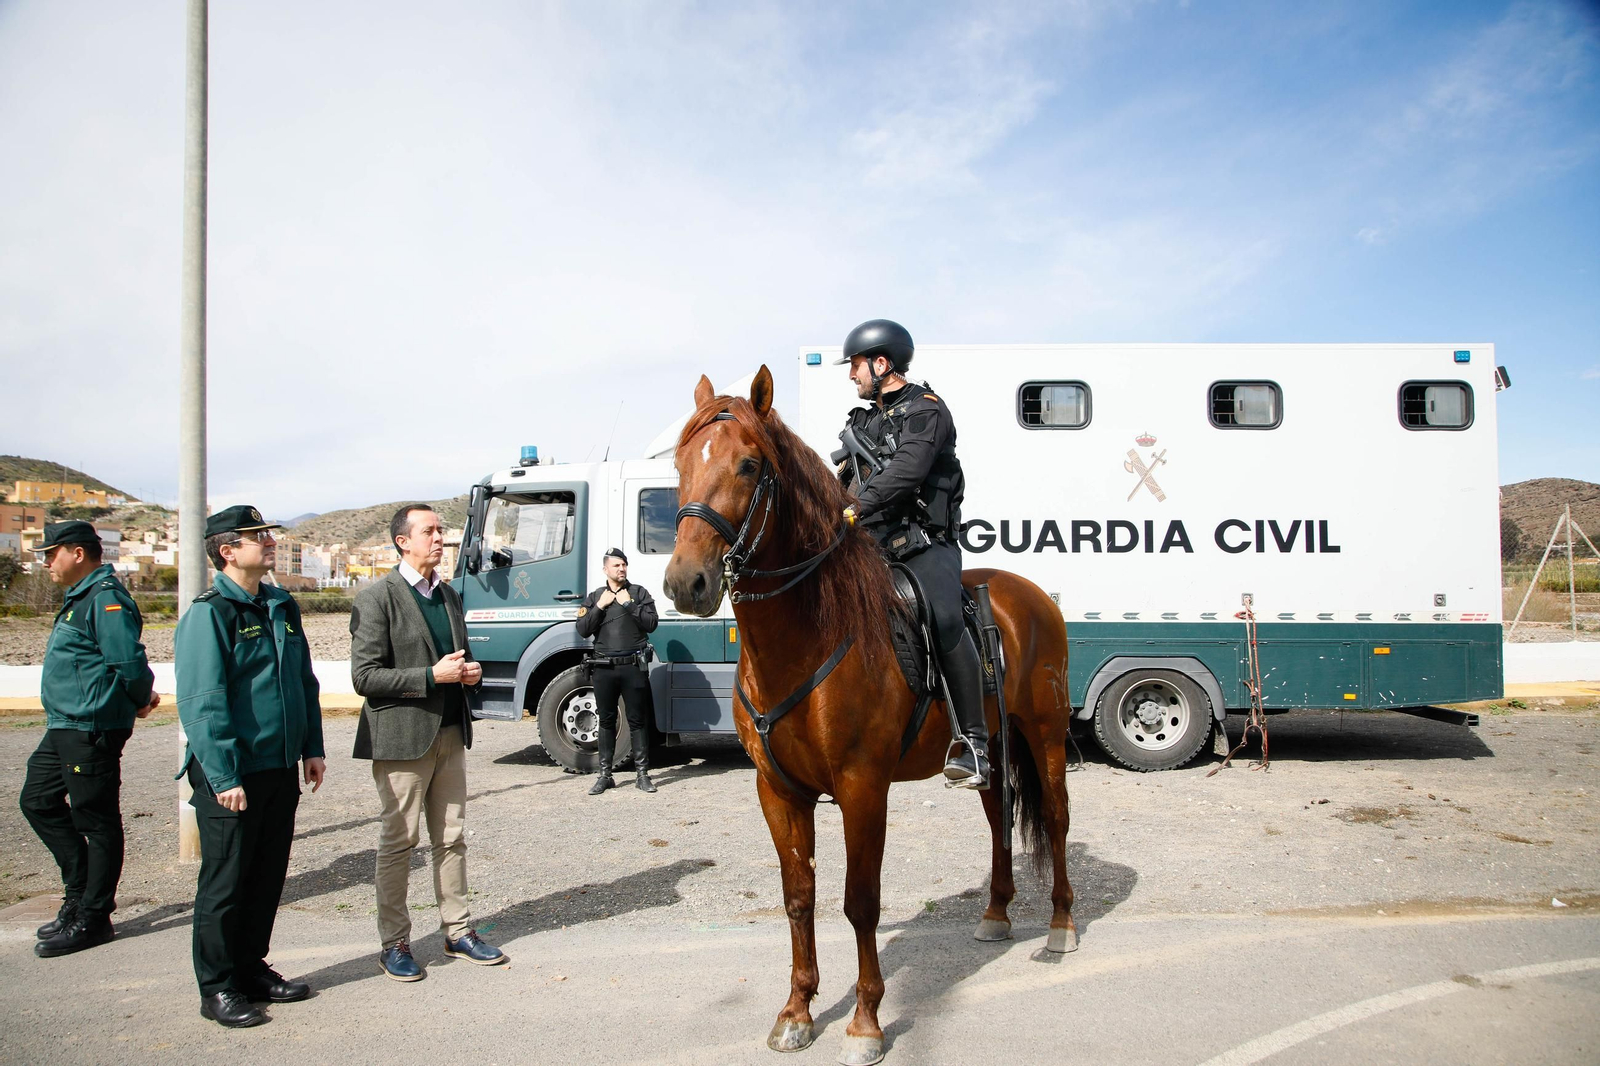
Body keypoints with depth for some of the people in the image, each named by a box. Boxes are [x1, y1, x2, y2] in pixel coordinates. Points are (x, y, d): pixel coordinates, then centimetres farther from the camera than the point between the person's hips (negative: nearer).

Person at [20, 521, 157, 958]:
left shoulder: (105, 598, -18)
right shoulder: (79, 598, 16)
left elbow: (130, 662, -24)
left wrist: (140, 701, -8)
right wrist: (140, 699, 12)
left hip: (92, 730, -11)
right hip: (65, 727, 11)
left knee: (95, 820, -1)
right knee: (38, 800, 18)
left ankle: (91, 918, 10)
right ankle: (80, 893, 28)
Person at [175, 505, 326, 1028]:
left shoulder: (283, 606, 10)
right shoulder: (209, 613, -13)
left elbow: (305, 682, 16)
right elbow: (201, 703, -17)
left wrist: (312, 748, 11)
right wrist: (224, 777, -20)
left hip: (281, 768, 7)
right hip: (232, 775, -7)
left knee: (268, 875, 15)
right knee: (225, 882, 4)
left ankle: (252, 968, 29)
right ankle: (218, 988, 17)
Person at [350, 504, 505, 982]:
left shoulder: (449, 595, 13)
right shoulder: (377, 598, -9)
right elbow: (365, 676, -15)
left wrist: (470, 673, 2)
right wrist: (431, 677, -20)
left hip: (450, 733, 7)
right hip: (402, 737, -7)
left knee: (452, 838, 12)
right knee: (399, 842, 3)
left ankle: (458, 931, 23)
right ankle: (394, 942, 16)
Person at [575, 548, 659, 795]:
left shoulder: (639, 593, 5)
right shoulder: (595, 597, 12)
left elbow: (651, 623, -6)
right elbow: (583, 629, 2)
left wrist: (628, 604, -10)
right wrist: (600, 606, -6)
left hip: (634, 666, -2)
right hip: (605, 668, 2)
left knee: (638, 721, 2)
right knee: (607, 721, 8)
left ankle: (642, 774, 8)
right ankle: (605, 776, 15)